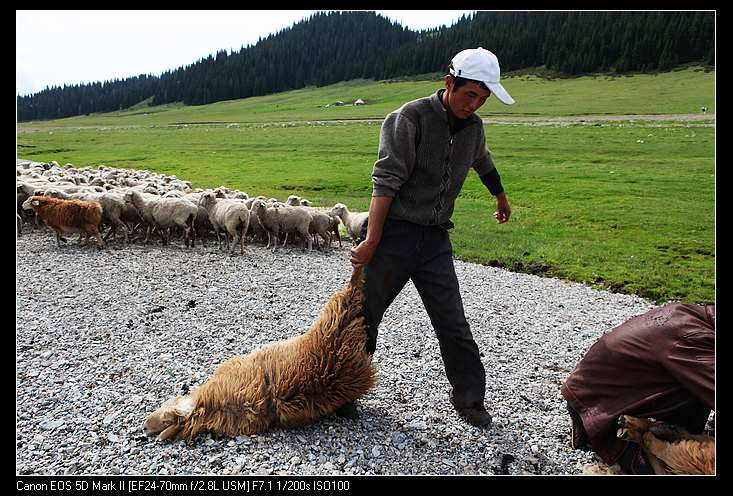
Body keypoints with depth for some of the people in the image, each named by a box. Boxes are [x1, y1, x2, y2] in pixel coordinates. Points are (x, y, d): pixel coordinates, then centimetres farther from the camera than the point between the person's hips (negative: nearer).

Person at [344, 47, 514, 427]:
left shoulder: (474, 128, 9)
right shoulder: (410, 118, -12)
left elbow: (483, 163, 32)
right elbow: (386, 182, -19)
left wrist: (501, 198, 47)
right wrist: (371, 242, -24)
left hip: (435, 239, 5)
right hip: (393, 234, -4)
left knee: (453, 325, 5)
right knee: (365, 317, 8)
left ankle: (469, 399, 21)